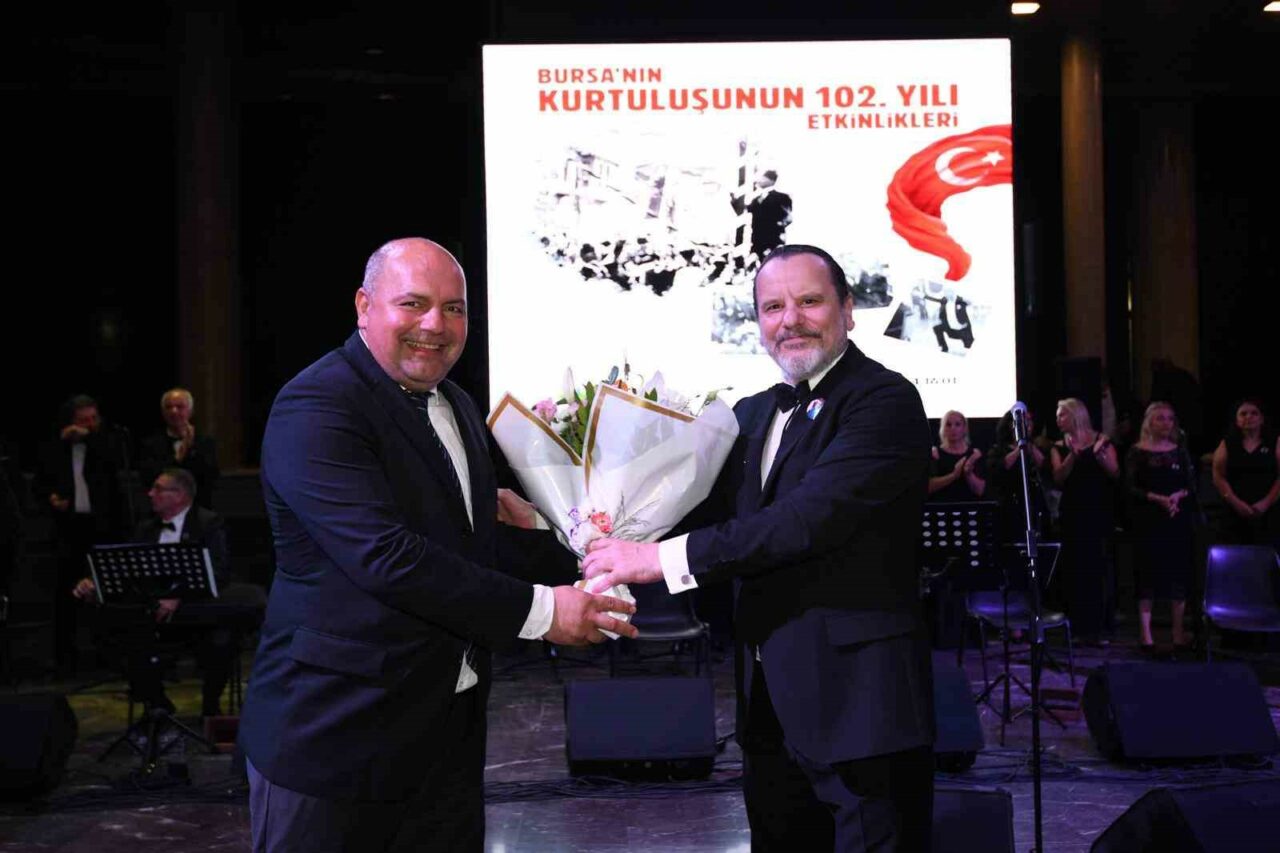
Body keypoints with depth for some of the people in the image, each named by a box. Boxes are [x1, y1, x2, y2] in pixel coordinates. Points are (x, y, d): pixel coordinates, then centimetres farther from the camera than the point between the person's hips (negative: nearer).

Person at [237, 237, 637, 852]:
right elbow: (385, 556, -26)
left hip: (451, 727, 8)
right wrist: (539, 611, -23)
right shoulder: (317, 408, -16)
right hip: (333, 733, -7)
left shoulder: (457, 407, 12)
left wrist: (572, 551, 7)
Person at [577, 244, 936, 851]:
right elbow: (709, 508, 13)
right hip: (771, 707, 8)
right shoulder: (753, 415, 14)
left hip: (859, 703, -8)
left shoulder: (884, 400, -13)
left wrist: (663, 558, -24)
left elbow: (812, 517, -24)